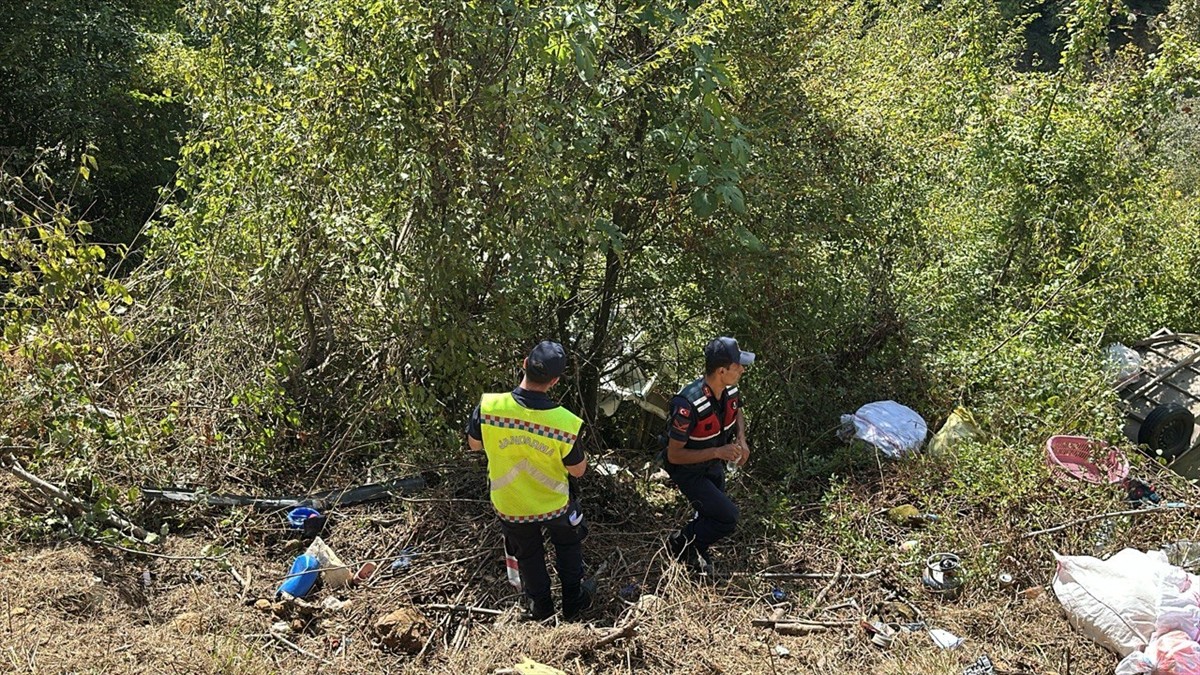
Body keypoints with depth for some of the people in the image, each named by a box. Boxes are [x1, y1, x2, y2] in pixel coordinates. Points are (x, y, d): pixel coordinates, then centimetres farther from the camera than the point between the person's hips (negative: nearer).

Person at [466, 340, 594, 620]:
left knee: (528, 555, 29)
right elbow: (578, 470, -14)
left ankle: (540, 606, 46)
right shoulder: (566, 422, -31)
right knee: (568, 544, 30)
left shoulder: (488, 407, -28)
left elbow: (474, 443, -7)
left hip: (509, 507, 1)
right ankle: (573, 601, 44)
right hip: (553, 506, -1)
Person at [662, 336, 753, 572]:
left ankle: (695, 553, 50)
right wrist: (718, 452, -33)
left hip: (713, 465, 7)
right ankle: (680, 543, 9)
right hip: (688, 470, -7)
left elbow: (737, 413, 12)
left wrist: (741, 440, -7)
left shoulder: (730, 389, -14)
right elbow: (674, 455, -30)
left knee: (711, 516, 21)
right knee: (727, 517, -15)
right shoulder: (689, 405, -38)